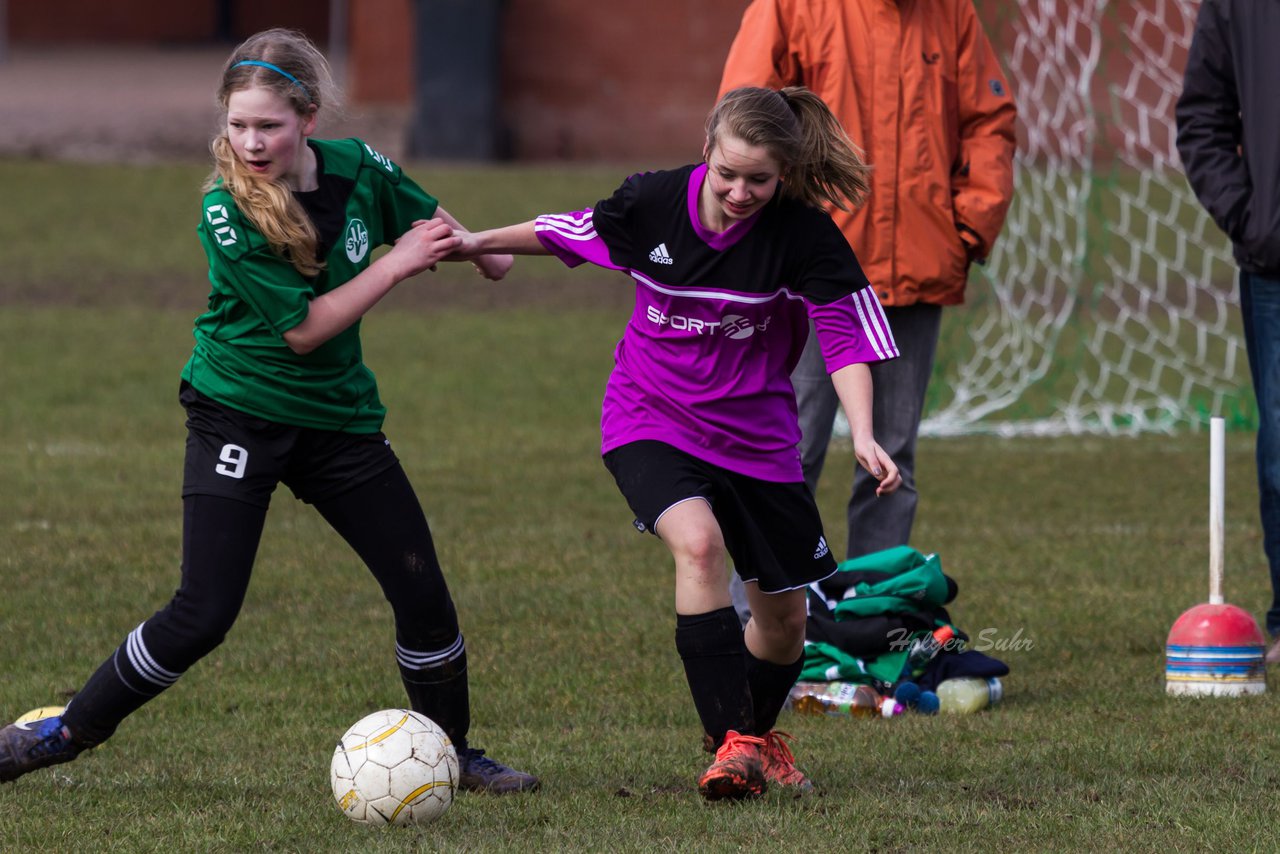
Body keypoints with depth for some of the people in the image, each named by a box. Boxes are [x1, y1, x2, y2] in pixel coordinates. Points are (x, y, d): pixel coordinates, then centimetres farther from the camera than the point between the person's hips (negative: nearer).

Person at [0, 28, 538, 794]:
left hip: (338, 417, 5)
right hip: (240, 414, -5)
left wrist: (480, 247, -2)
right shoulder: (228, 214, -20)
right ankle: (69, 732, 4)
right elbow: (302, 327, -20)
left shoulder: (356, 169, -7)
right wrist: (396, 266, -20)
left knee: (423, 592, 2)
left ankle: (451, 753, 22)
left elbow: (429, 217, 16)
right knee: (204, 614, -12)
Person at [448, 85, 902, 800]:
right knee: (698, 541, -30)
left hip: (757, 436, 1)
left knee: (785, 616, 9)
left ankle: (759, 732, 41)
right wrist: (478, 244, 12)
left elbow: (846, 335, -17)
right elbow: (567, 233, 6)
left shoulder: (804, 233, -19)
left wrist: (863, 436, -30)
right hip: (650, 423, -1)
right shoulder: (652, 204, -14)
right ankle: (731, 743, -28)